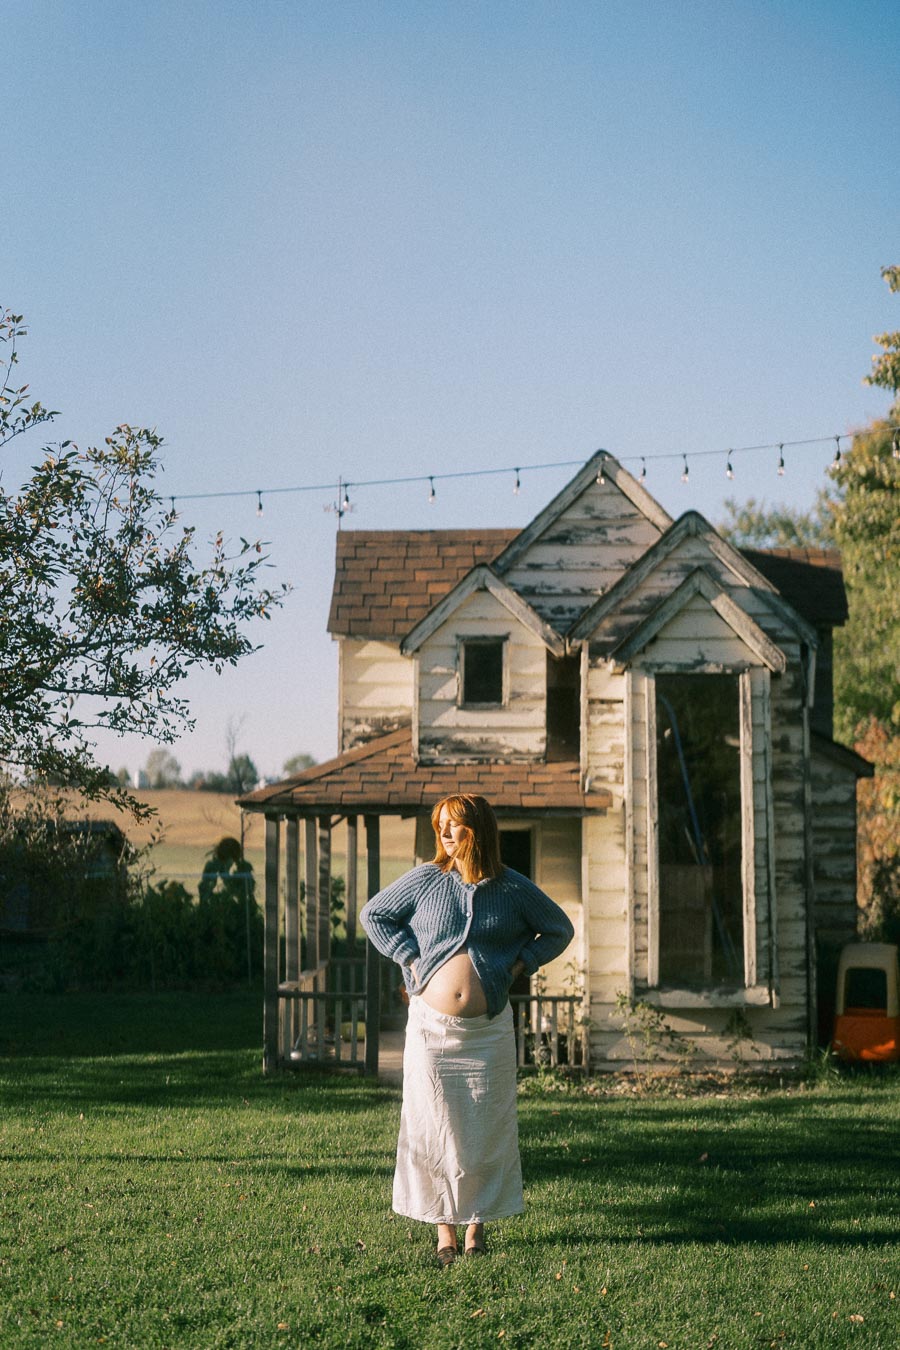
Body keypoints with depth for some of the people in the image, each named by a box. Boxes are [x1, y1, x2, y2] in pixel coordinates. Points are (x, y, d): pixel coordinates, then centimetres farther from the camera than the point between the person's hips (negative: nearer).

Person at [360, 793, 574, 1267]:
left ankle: (478, 1224, 16)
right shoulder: (425, 881, 2)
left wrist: (519, 963, 2)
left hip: (488, 1029, 0)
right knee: (435, 1127, 1)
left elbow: (560, 930, 15)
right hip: (431, 1026, 0)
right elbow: (373, 914, 12)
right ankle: (444, 1230, 10)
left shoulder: (514, 889, 2)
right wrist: (410, 957, 1)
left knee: (486, 1130, 4)